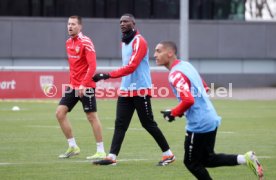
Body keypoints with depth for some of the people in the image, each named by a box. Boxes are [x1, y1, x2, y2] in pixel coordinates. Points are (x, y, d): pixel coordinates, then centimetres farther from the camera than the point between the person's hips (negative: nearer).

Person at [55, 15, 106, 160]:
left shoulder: (86, 42, -12)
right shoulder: (68, 43, 11)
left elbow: (92, 65, -18)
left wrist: (83, 84, -24)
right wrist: (73, 81, 15)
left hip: (86, 87, -8)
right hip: (73, 85, 8)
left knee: (92, 116, -3)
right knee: (60, 113, 1)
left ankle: (101, 151, 4)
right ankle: (73, 147, 10)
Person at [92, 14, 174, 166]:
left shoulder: (139, 42, -14)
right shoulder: (124, 42, 14)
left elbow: (131, 67, -23)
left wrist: (107, 76, -28)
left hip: (140, 90, -8)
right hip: (125, 90, 8)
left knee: (148, 124, -1)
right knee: (120, 124, -1)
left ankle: (168, 154, 10)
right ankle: (112, 157, -6)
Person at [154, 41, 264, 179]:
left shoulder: (175, 74, -18)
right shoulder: (186, 65, 11)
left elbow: (188, 100, -28)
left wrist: (173, 113, -11)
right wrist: (179, 112, 17)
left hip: (199, 125, -9)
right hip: (211, 120, 9)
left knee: (192, 163, 6)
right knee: (207, 159, 20)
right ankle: (245, 159, 11)